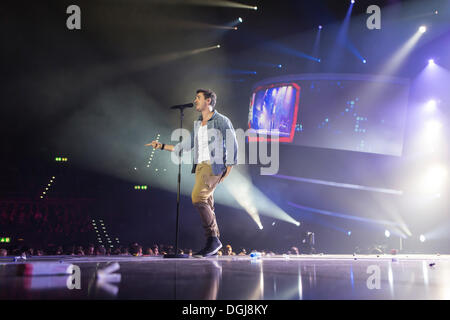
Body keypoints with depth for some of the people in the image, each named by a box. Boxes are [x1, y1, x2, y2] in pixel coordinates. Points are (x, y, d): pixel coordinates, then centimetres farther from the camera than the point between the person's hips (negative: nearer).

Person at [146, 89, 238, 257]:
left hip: (214, 165, -7)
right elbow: (186, 145, 24)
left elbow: (232, 144, -3)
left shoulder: (222, 121, -1)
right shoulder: (197, 124, 20)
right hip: (200, 166, 7)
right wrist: (162, 146, 22)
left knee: (198, 197, -22)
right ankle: (213, 244, 8)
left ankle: (213, 239, -14)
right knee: (207, 205, 3)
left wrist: (229, 167, -9)